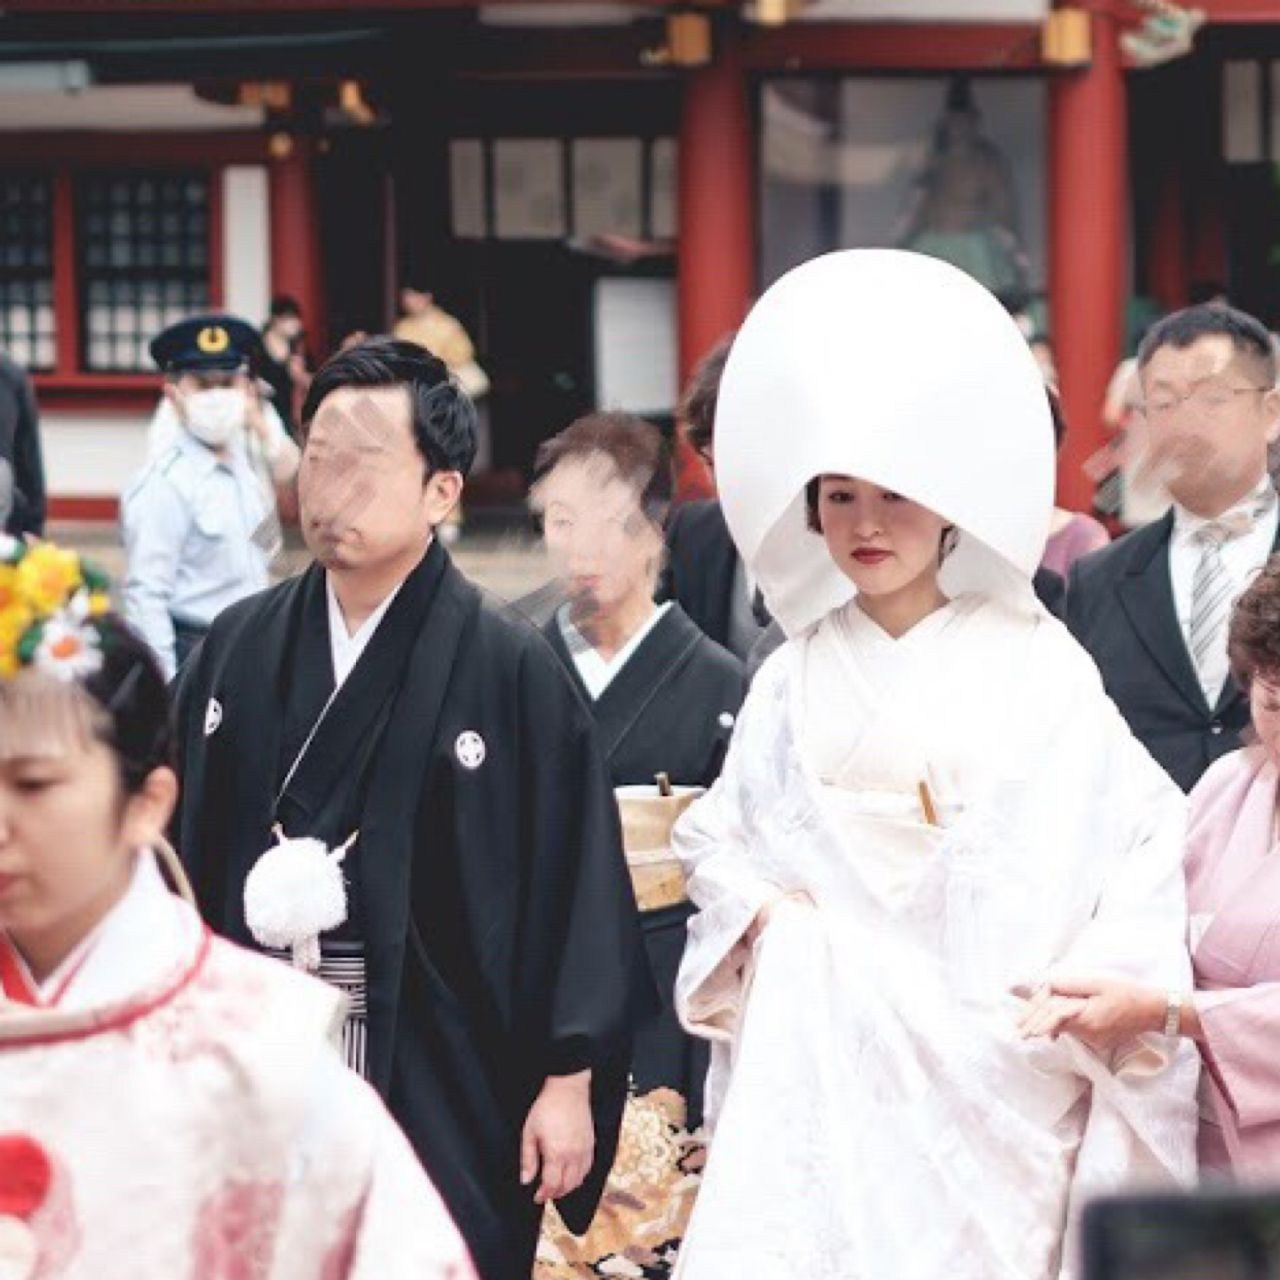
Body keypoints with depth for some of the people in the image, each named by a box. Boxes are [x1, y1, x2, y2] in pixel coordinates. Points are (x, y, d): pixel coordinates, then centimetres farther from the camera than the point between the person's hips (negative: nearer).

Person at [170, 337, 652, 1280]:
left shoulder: (511, 669, -5)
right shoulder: (241, 648, 7)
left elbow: (576, 879, -5)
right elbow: (188, 848, 9)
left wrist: (570, 1078, -7)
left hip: (445, 1084, -3)